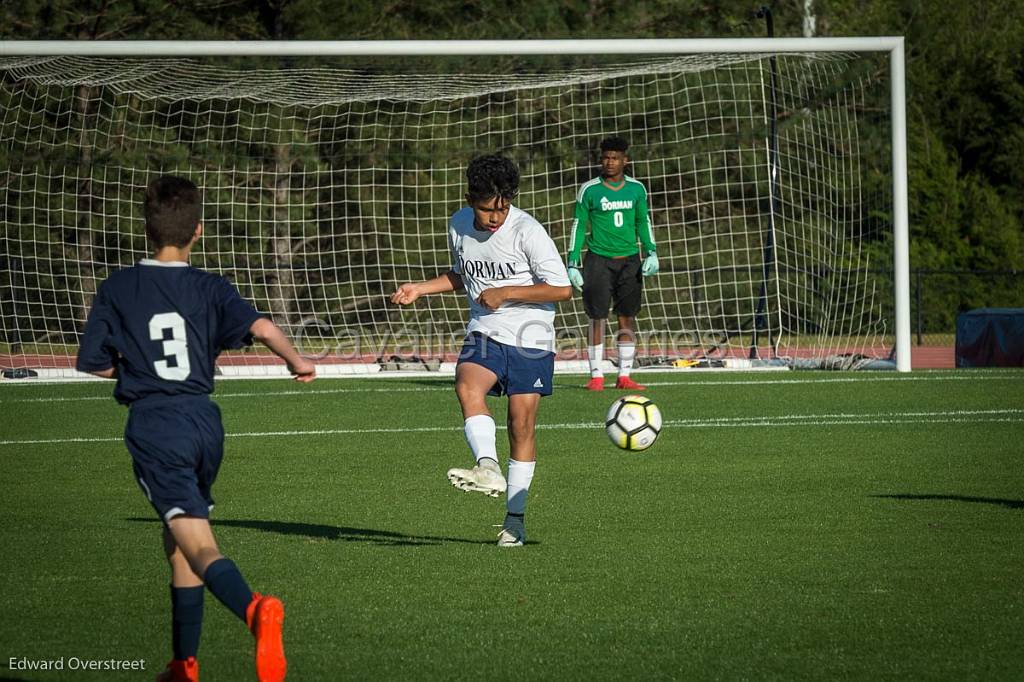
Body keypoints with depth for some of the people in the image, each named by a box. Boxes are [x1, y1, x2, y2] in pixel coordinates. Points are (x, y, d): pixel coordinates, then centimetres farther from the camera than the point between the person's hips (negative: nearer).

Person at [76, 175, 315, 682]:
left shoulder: (117, 289, 2)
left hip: (153, 424, -4)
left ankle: (254, 608, -46)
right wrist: (295, 360, 3)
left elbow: (93, 363, 3)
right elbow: (258, 326, -12)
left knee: (198, 543, -16)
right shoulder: (210, 288, 4)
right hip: (204, 420, 4)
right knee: (178, 540, 21)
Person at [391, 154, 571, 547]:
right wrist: (420, 289, 10)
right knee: (467, 386, -27)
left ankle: (515, 517, 6)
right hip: (485, 334, 4)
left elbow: (561, 289, -14)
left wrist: (506, 294, -17)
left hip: (531, 340, -4)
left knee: (522, 424, -3)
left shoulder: (527, 231, -14)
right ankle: (488, 470, -45)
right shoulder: (459, 226, 3)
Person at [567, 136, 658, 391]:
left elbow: (643, 222, 16)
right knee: (597, 317, -4)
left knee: (627, 317, 2)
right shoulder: (589, 190, -2)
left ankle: (624, 376, 8)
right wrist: (573, 263, -3)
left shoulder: (636, 189, 6)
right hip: (599, 259, -3)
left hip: (629, 260, 3)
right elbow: (578, 226, 2)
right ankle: (596, 376, 1)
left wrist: (651, 253, 3)